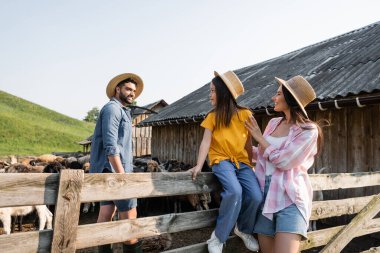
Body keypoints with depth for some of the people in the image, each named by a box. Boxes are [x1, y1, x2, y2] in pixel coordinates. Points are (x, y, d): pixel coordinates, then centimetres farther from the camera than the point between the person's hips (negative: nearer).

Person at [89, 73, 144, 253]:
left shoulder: (123, 111, 21)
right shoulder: (112, 108, -9)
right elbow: (111, 146, -19)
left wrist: (124, 172, 18)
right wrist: (122, 175, -22)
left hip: (110, 171, 9)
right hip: (113, 170, -9)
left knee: (106, 214, 9)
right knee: (129, 214, -5)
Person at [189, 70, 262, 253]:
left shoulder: (245, 114, 1)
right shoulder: (212, 117, 2)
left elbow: (248, 143, 6)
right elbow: (206, 142, -8)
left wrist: (252, 165, 7)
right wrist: (199, 166, -20)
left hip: (242, 162, 2)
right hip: (221, 160, -2)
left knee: (256, 197, -18)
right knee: (234, 191, -29)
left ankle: (243, 229, 14)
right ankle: (218, 237, -11)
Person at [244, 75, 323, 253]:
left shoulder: (308, 130, -5)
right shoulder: (273, 123, 12)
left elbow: (284, 160, -16)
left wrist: (259, 138, -5)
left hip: (290, 198, -5)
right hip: (265, 196, 6)